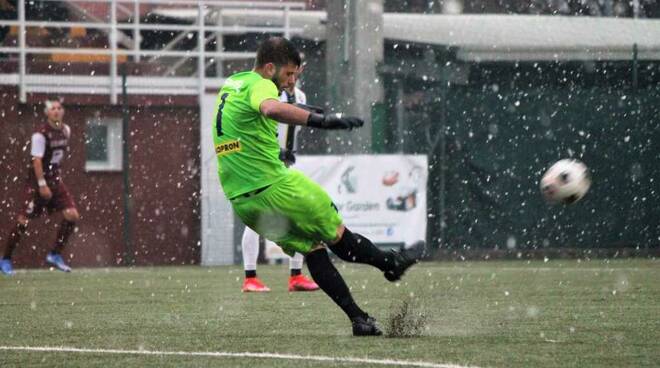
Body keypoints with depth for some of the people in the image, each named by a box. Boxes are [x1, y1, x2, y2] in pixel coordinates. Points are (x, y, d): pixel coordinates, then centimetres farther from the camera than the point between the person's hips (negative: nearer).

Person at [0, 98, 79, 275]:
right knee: (24, 220, -6)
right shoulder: (41, 134, -18)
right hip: (38, 180, -7)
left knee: (72, 215, -5)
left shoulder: (66, 130, 4)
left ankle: (55, 255, 7)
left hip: (55, 178, 7)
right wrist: (42, 184, -24)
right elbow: (37, 160, -21)